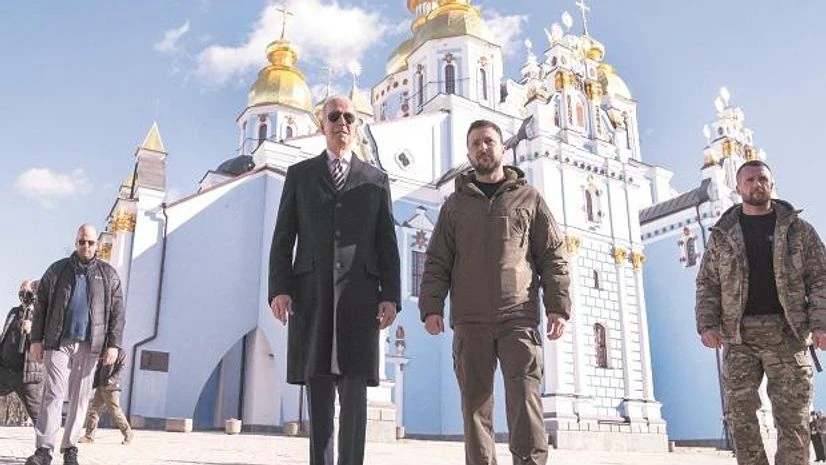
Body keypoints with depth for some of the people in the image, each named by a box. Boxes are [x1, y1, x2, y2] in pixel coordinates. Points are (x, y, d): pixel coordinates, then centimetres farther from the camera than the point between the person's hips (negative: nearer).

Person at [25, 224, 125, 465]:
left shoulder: (108, 274, 8)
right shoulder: (57, 270, 9)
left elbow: (117, 313, 5)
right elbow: (41, 306, 9)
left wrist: (113, 344, -3)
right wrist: (36, 339, 2)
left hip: (89, 345, 1)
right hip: (58, 342, 0)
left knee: (80, 397, 4)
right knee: (53, 393, -8)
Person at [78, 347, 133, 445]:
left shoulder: (121, 352, 1)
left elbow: (121, 369, -9)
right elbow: (99, 368, 19)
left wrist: (111, 380, -22)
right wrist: (95, 383, 10)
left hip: (111, 387, -7)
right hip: (100, 387, 7)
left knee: (116, 411, -5)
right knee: (93, 409, 1)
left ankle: (128, 434, 5)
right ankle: (89, 436, 5)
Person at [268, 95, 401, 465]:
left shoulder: (376, 180, 15)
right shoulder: (299, 175, 16)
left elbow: (387, 243, 9)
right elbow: (283, 237, 9)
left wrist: (390, 295, -1)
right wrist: (279, 288, -3)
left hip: (359, 295, 0)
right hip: (311, 294, 1)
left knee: (354, 390, -4)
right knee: (318, 393, 3)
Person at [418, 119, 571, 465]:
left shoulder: (529, 199, 14)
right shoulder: (455, 204, 17)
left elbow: (554, 257, 8)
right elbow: (437, 263, 11)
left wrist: (558, 305, -4)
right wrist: (432, 306, -3)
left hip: (519, 317, -1)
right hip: (470, 321, 2)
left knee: (525, 400, -10)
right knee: (475, 403, 3)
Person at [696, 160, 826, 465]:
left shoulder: (797, 228, 10)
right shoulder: (722, 235, 11)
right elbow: (707, 284, 8)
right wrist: (707, 324, -6)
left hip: (786, 333, -1)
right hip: (738, 335, 1)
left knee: (793, 416, -1)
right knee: (739, 412, -2)